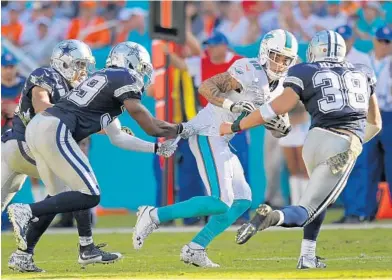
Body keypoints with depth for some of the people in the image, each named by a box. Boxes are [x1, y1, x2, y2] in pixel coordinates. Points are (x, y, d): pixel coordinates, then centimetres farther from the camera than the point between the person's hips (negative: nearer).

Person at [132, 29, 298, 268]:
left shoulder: (277, 86, 13)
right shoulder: (250, 72, -16)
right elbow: (205, 87, -21)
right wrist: (232, 105, -33)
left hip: (220, 140, 10)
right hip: (207, 135, -10)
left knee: (242, 200, 6)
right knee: (221, 202, -17)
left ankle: (195, 249, 9)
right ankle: (154, 216, -9)